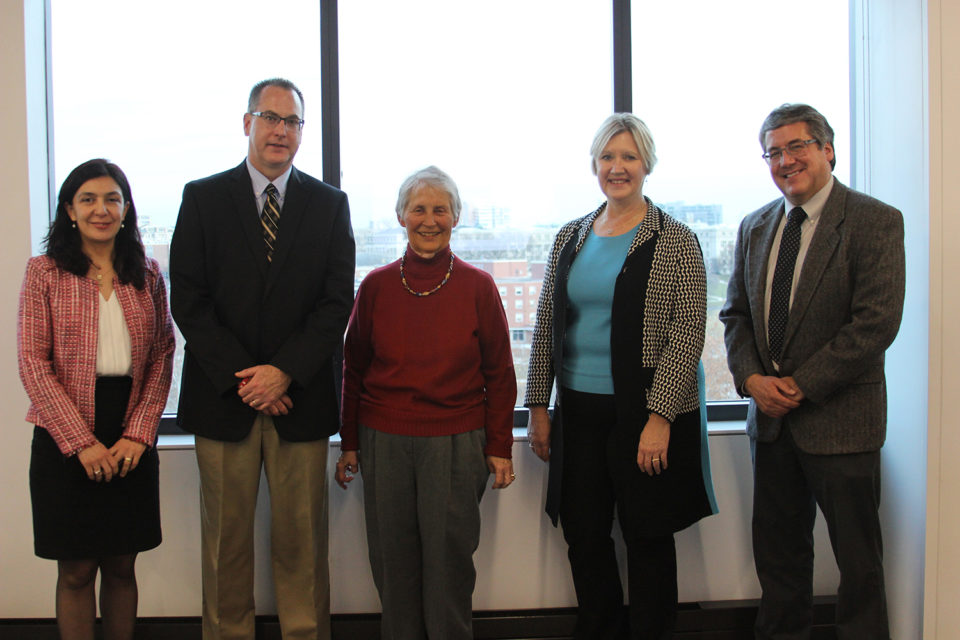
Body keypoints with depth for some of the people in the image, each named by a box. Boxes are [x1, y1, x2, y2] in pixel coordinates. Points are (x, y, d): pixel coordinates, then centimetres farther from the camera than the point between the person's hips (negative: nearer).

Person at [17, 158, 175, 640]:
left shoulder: (147, 274, 8)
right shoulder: (44, 272, -1)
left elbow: (162, 356, 5)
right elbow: (33, 364, -5)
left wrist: (138, 433, -6)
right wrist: (81, 442, -11)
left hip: (132, 444, 2)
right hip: (65, 442, -2)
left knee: (122, 566, 10)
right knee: (76, 570, 5)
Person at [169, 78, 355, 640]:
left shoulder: (329, 204, 8)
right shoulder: (203, 198, 6)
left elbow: (337, 302, 1)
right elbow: (187, 299, -1)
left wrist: (284, 372, -10)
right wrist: (242, 376, -10)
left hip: (301, 396, 0)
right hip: (223, 396, 0)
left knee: (302, 542, 5)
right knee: (226, 540, 7)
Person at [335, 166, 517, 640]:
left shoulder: (477, 287, 0)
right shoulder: (376, 286, 4)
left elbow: (499, 373, 4)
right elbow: (353, 369, 9)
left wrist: (499, 446, 2)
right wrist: (349, 443, 9)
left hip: (456, 442, -1)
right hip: (384, 440, 2)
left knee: (449, 557, 4)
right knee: (393, 559, 8)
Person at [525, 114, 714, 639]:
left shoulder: (675, 241, -4)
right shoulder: (570, 238, 9)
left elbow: (688, 333, -9)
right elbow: (545, 326, 11)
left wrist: (660, 416, -16)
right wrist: (539, 406, 7)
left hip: (646, 414, -4)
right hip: (578, 410, 4)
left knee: (647, 537, 7)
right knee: (583, 535, 10)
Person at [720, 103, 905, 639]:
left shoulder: (876, 221, -9)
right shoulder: (756, 227, 10)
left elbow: (876, 322, -17)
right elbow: (736, 313, 12)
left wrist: (801, 385, -16)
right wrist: (752, 378, -6)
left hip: (840, 419, -5)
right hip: (771, 416, 6)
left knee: (858, 558, 7)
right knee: (778, 552, 16)